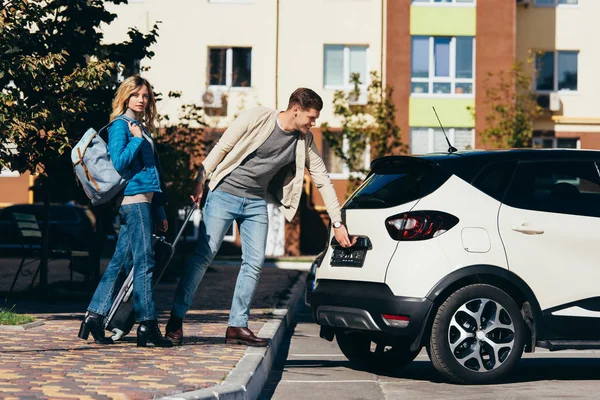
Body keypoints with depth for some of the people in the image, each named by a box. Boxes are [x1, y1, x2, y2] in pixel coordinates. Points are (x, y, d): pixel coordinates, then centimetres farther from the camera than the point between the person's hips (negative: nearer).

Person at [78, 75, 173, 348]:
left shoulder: (143, 128, 22)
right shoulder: (120, 125, -3)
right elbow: (119, 163, -13)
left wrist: (160, 210, 19)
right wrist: (137, 139, -12)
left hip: (145, 200, 8)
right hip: (133, 198, -8)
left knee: (121, 261, 7)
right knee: (144, 261, -10)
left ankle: (95, 316, 8)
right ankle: (147, 325, -9)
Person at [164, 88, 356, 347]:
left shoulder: (304, 141, 1)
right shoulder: (257, 118, -12)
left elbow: (323, 181, 5)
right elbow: (221, 148, -7)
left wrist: (337, 223, 2)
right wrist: (200, 182, -9)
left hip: (256, 203, 5)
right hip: (225, 194, -5)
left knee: (254, 262, -2)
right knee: (205, 253, -10)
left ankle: (237, 326, 5)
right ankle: (176, 318, -4)